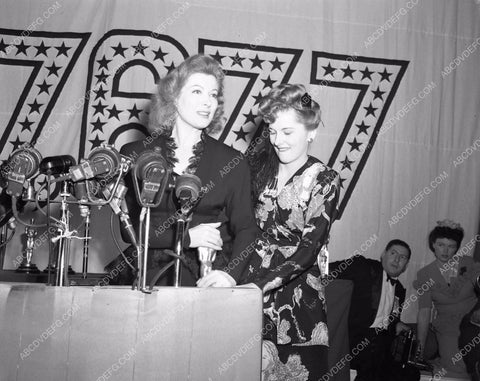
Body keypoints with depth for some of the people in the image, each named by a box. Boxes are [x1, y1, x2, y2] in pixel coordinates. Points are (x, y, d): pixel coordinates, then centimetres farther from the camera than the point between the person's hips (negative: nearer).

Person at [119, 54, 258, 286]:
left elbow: (245, 228, 4)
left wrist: (231, 275, -15)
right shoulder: (135, 155, 6)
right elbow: (129, 228, 1)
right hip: (153, 274, -1)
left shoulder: (231, 162, 8)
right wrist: (187, 237, -10)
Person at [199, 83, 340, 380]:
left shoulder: (324, 181, -6)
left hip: (294, 295, -2)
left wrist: (256, 286, -28)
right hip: (244, 282, 3)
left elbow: (308, 249, -17)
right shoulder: (261, 163, 5)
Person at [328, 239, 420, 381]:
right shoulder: (363, 267, 1)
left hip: (382, 341, 7)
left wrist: (396, 326, 13)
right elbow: (328, 271, -7)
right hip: (358, 336, -6)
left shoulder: (399, 290, 21)